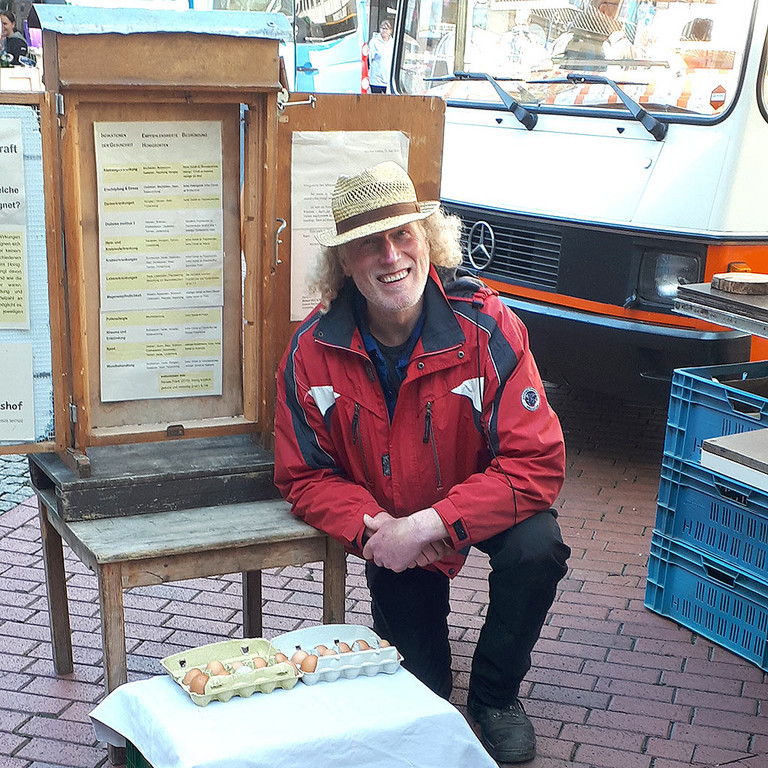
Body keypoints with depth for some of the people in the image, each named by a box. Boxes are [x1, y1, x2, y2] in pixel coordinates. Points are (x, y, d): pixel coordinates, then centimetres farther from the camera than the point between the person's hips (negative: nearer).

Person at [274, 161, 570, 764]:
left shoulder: (486, 327, -27)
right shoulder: (312, 351, -20)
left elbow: (537, 462, -30)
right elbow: (305, 475, -11)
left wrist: (430, 524, -37)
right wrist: (371, 527, -30)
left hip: (485, 503, -1)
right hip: (386, 521, 1)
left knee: (536, 550, -33)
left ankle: (495, 694, -4)